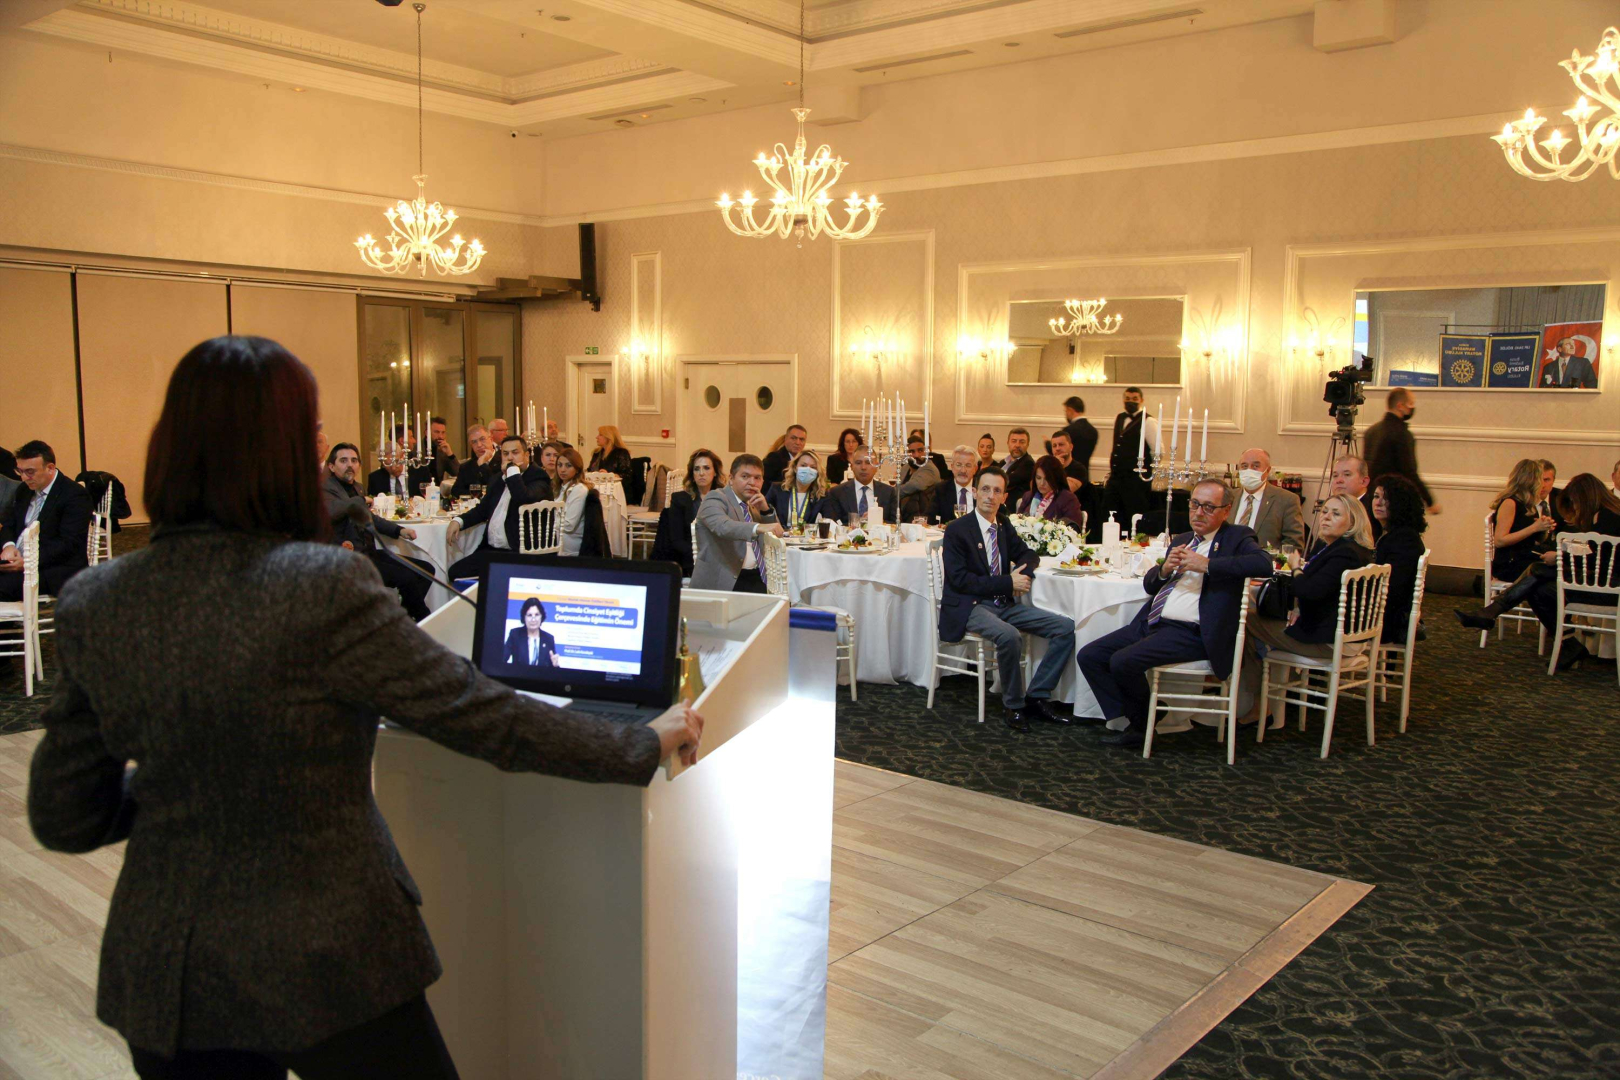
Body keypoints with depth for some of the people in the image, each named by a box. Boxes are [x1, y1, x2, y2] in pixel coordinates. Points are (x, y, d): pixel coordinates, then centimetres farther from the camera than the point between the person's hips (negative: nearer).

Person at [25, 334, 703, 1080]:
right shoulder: (323, 586, -22)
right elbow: (484, 719, -17)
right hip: (326, 965, -5)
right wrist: (647, 744, -5)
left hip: (159, 973, 5)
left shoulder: (91, 606, -6)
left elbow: (63, 819, 1)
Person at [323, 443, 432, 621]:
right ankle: (424, 620, -2)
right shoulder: (325, 488, -9)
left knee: (425, 569, 1)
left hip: (370, 552, 10)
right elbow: (331, 511, -31)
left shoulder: (355, 488, 19)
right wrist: (361, 499, -14)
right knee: (406, 577, -22)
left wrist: (398, 530, 15)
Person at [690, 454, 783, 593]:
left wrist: (766, 510, 4)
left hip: (755, 580, 6)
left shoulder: (752, 505, 19)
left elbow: (776, 535, 22)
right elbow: (722, 526, -27)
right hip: (720, 582, -6)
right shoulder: (715, 499, -4)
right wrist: (758, 527, -44)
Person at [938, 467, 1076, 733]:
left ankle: (1036, 698, -4)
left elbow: (1029, 555, 24)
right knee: (1009, 636, -36)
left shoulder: (1005, 528, 12)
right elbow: (959, 579, -15)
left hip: (1004, 604, 7)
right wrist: (1008, 582, -18)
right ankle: (1014, 706, -14)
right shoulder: (957, 530, -7)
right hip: (969, 608, -7)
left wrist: (1022, 572, -2)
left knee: (1065, 627, -8)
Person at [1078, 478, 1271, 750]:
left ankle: (1142, 723, 0)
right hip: (1152, 625, 8)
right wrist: (1164, 569, 0)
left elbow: (1265, 564, -19)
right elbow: (1149, 584, 23)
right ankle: (1130, 721, -1)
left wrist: (1207, 565, -20)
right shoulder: (1181, 540, 23)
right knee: (1089, 656, -4)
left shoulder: (1237, 537, 2)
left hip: (1191, 632, -8)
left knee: (1123, 661, -25)